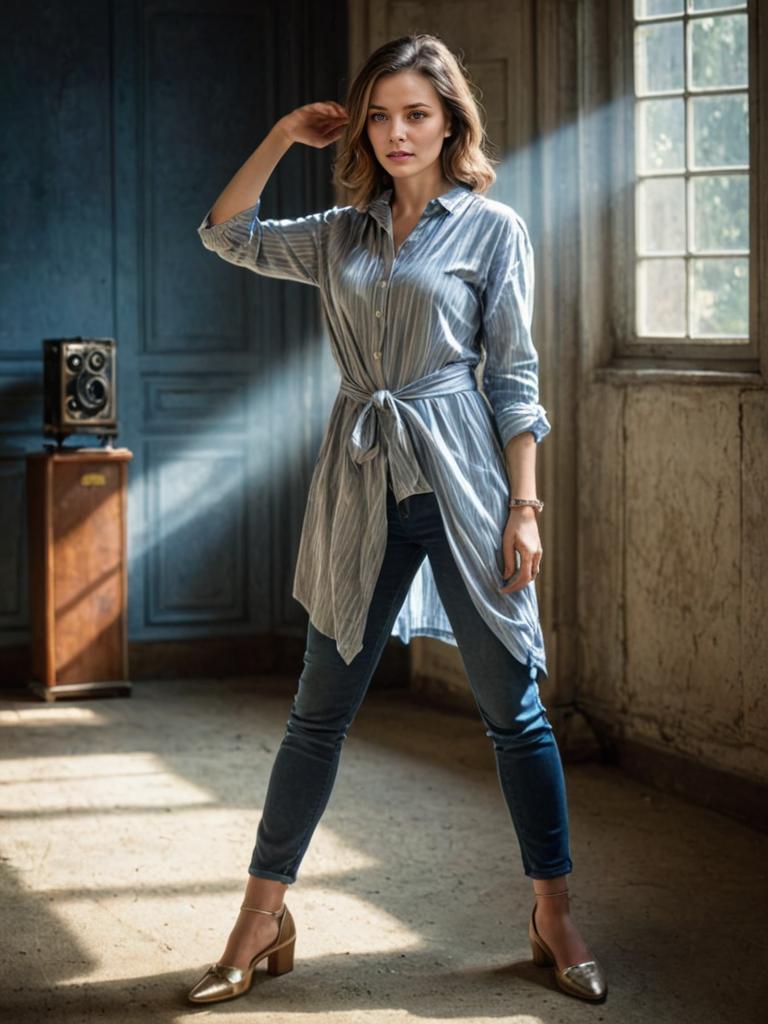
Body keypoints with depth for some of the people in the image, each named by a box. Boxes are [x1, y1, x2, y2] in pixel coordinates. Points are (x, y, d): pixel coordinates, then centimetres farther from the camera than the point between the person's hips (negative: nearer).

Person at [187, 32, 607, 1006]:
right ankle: (262, 917, 15)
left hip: (459, 483, -3)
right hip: (359, 487, 3)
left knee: (512, 707, 3)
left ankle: (554, 917, 15)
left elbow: (515, 379, -1)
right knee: (319, 712, 7)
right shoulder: (343, 234, 11)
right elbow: (227, 234, 17)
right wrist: (284, 136, 10)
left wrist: (524, 506, -7)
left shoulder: (493, 229, 1)